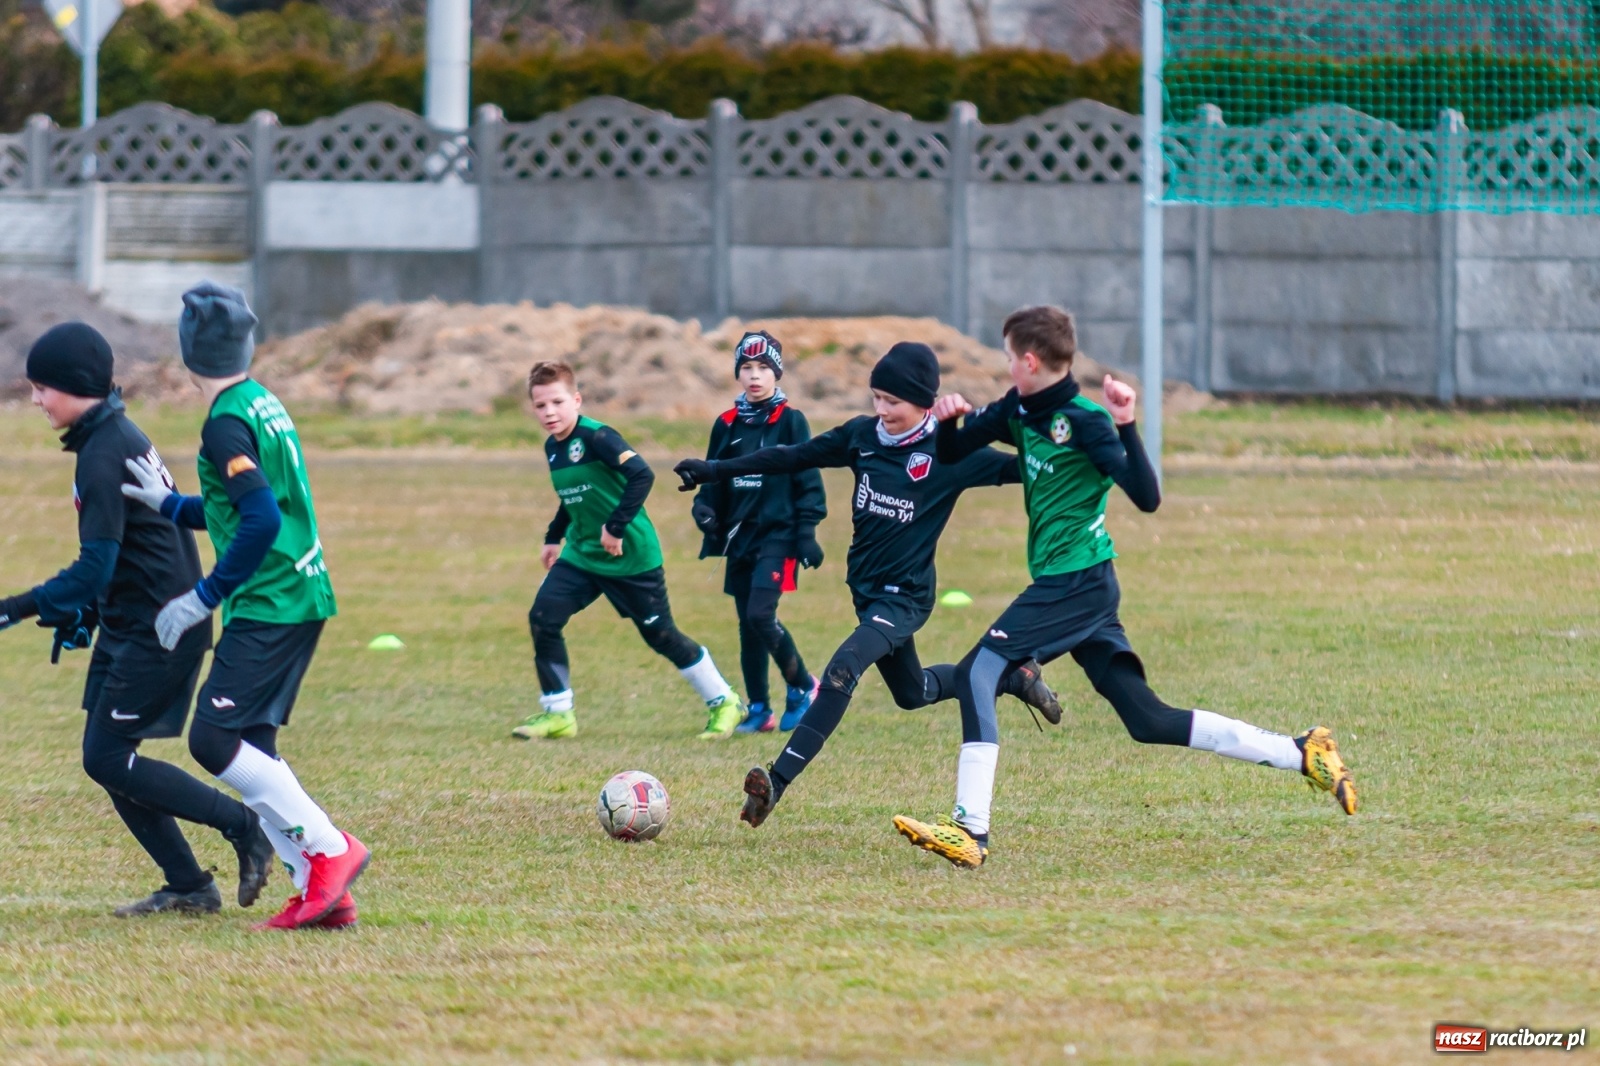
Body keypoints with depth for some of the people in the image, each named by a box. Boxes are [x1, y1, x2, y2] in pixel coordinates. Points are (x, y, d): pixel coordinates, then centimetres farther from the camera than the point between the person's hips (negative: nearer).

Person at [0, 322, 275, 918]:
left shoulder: (104, 456, -20)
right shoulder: (120, 436, 11)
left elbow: (94, 569, -26)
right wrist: (81, 615, 15)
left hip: (159, 632, -10)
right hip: (130, 627, 10)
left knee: (107, 759, -8)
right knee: (108, 760, 9)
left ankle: (244, 828, -3)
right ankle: (189, 888, 12)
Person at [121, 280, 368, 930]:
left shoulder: (228, 424, -15)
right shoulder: (264, 404, 14)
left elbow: (262, 520, -24)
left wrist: (205, 597, -17)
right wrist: (171, 505, 26)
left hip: (267, 605, -9)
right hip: (304, 599, 9)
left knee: (214, 740, -11)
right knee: (249, 748, 10)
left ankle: (329, 851, -12)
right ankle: (323, 897, 5)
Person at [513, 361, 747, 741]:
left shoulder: (596, 437, -21)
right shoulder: (552, 447, 5)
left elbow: (642, 475, -31)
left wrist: (616, 527, -31)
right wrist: (553, 538, 24)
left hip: (632, 557, -7)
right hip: (581, 555, 7)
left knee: (660, 634, 3)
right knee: (543, 618, -7)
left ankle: (723, 702, 21)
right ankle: (557, 713, 4)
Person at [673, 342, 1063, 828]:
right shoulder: (863, 436, 0)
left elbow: (1015, 468, -13)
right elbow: (793, 457, 6)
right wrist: (716, 469, 5)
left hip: (906, 596, -7)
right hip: (867, 588, 7)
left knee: (841, 671, -26)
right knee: (912, 693, 22)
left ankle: (777, 782, -32)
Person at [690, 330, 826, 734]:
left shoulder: (790, 421, -4)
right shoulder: (727, 424, 9)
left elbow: (807, 480, -4)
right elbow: (713, 479, 16)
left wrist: (807, 534, -8)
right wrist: (706, 511, -2)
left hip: (778, 534, -5)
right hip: (740, 535, 5)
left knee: (760, 614, -17)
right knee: (748, 624, 6)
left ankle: (802, 686, 2)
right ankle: (758, 710, 14)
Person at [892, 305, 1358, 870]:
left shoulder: (1084, 421, -14)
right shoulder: (1020, 410, 10)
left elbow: (1147, 498, -21)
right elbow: (950, 454, 18)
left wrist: (1125, 427, -31)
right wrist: (949, 417, -3)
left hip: (1078, 583, -9)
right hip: (1070, 586, 9)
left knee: (977, 672, -16)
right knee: (1149, 720, 9)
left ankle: (970, 829, -20)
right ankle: (1302, 753, 12)